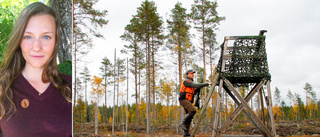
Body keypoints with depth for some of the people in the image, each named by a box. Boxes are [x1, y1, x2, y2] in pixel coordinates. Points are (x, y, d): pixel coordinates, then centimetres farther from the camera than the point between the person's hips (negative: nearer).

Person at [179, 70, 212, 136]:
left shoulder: (190, 82, 26)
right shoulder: (186, 81, -6)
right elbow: (196, 85, -17)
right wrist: (207, 84, -16)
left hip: (188, 101, 10)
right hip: (184, 99, -10)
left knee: (189, 116, 3)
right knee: (193, 111, -27)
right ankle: (183, 123, -18)